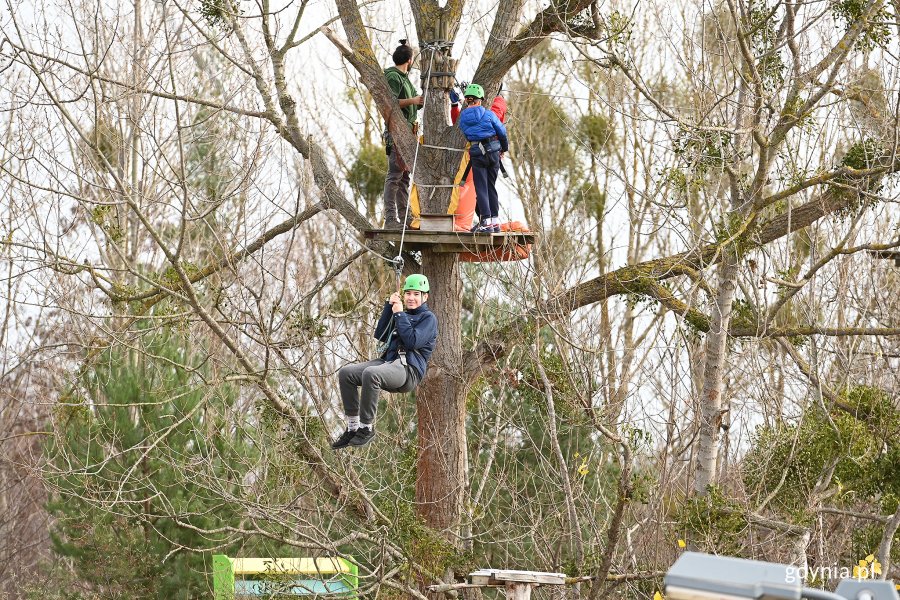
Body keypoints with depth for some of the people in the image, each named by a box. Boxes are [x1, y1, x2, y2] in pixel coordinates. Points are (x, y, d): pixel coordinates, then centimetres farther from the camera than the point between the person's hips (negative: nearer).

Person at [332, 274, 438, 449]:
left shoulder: (428, 318, 4)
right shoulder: (404, 315, 27)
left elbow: (412, 342, -12)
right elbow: (380, 336, 20)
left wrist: (399, 314, -5)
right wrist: (389, 307, 14)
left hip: (409, 368, -8)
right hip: (388, 361, 8)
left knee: (370, 374, -37)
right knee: (346, 373, -11)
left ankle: (367, 427, -28)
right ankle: (352, 427, -11)